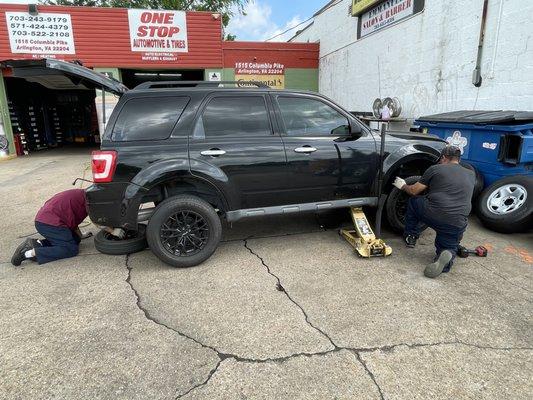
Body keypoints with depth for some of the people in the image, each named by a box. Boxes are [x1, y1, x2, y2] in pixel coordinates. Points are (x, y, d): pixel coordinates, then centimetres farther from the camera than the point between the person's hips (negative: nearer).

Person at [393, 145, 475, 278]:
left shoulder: (435, 169, 6)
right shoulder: (471, 175, 19)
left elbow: (414, 191, 10)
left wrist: (403, 186, 31)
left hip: (432, 215, -3)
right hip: (457, 225, 3)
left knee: (414, 201, 26)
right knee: (449, 247, 23)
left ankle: (410, 237, 26)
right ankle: (447, 255, -13)